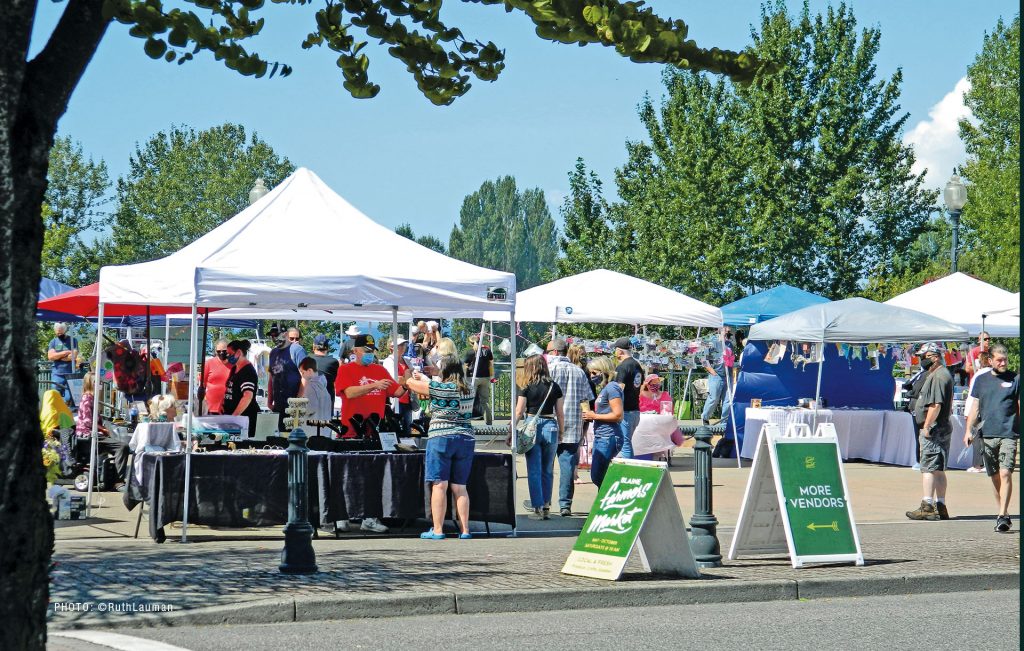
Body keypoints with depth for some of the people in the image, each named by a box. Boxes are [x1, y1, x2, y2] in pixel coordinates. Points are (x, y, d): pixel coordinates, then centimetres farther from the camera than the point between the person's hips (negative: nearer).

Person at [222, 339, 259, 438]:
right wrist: (223, 403, 11)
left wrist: (234, 415, -31)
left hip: (247, 417, -9)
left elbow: (248, 396, -27)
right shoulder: (234, 369, 15)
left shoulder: (248, 371, -14)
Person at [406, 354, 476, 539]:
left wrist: (418, 378, 25)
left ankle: (437, 530, -5)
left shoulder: (438, 388, -8)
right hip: (466, 439, 5)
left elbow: (410, 382, 2)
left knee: (439, 486, -4)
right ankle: (464, 530, 7)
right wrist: (425, 379, 36)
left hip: (441, 438, -5)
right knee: (460, 487, 9)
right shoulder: (468, 390, 9)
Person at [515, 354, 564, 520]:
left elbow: (518, 413, -4)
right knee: (547, 471, 13)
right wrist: (561, 432, 17)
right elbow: (560, 413, 6)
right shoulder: (554, 387, 3)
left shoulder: (528, 389, -5)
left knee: (534, 470, 3)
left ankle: (537, 508, 2)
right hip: (551, 427, 3)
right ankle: (546, 507, 15)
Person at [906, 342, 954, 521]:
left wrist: (927, 426, -19)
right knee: (938, 470, 12)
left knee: (928, 468, -9)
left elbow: (936, 405, -22)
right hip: (942, 429, 11)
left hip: (934, 428, -11)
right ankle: (940, 507, 14)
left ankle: (927, 506, -10)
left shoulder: (938, 376, -14)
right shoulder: (940, 375, 19)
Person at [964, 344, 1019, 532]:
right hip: (987, 434, 3)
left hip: (1009, 434, -3)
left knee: (1005, 474, -14)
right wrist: (968, 430, 6)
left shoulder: (1015, 379, 5)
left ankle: (1002, 515, -16)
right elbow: (975, 406, 15)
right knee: (995, 477, 9)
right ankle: (1003, 512, 20)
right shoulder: (981, 380, 12)